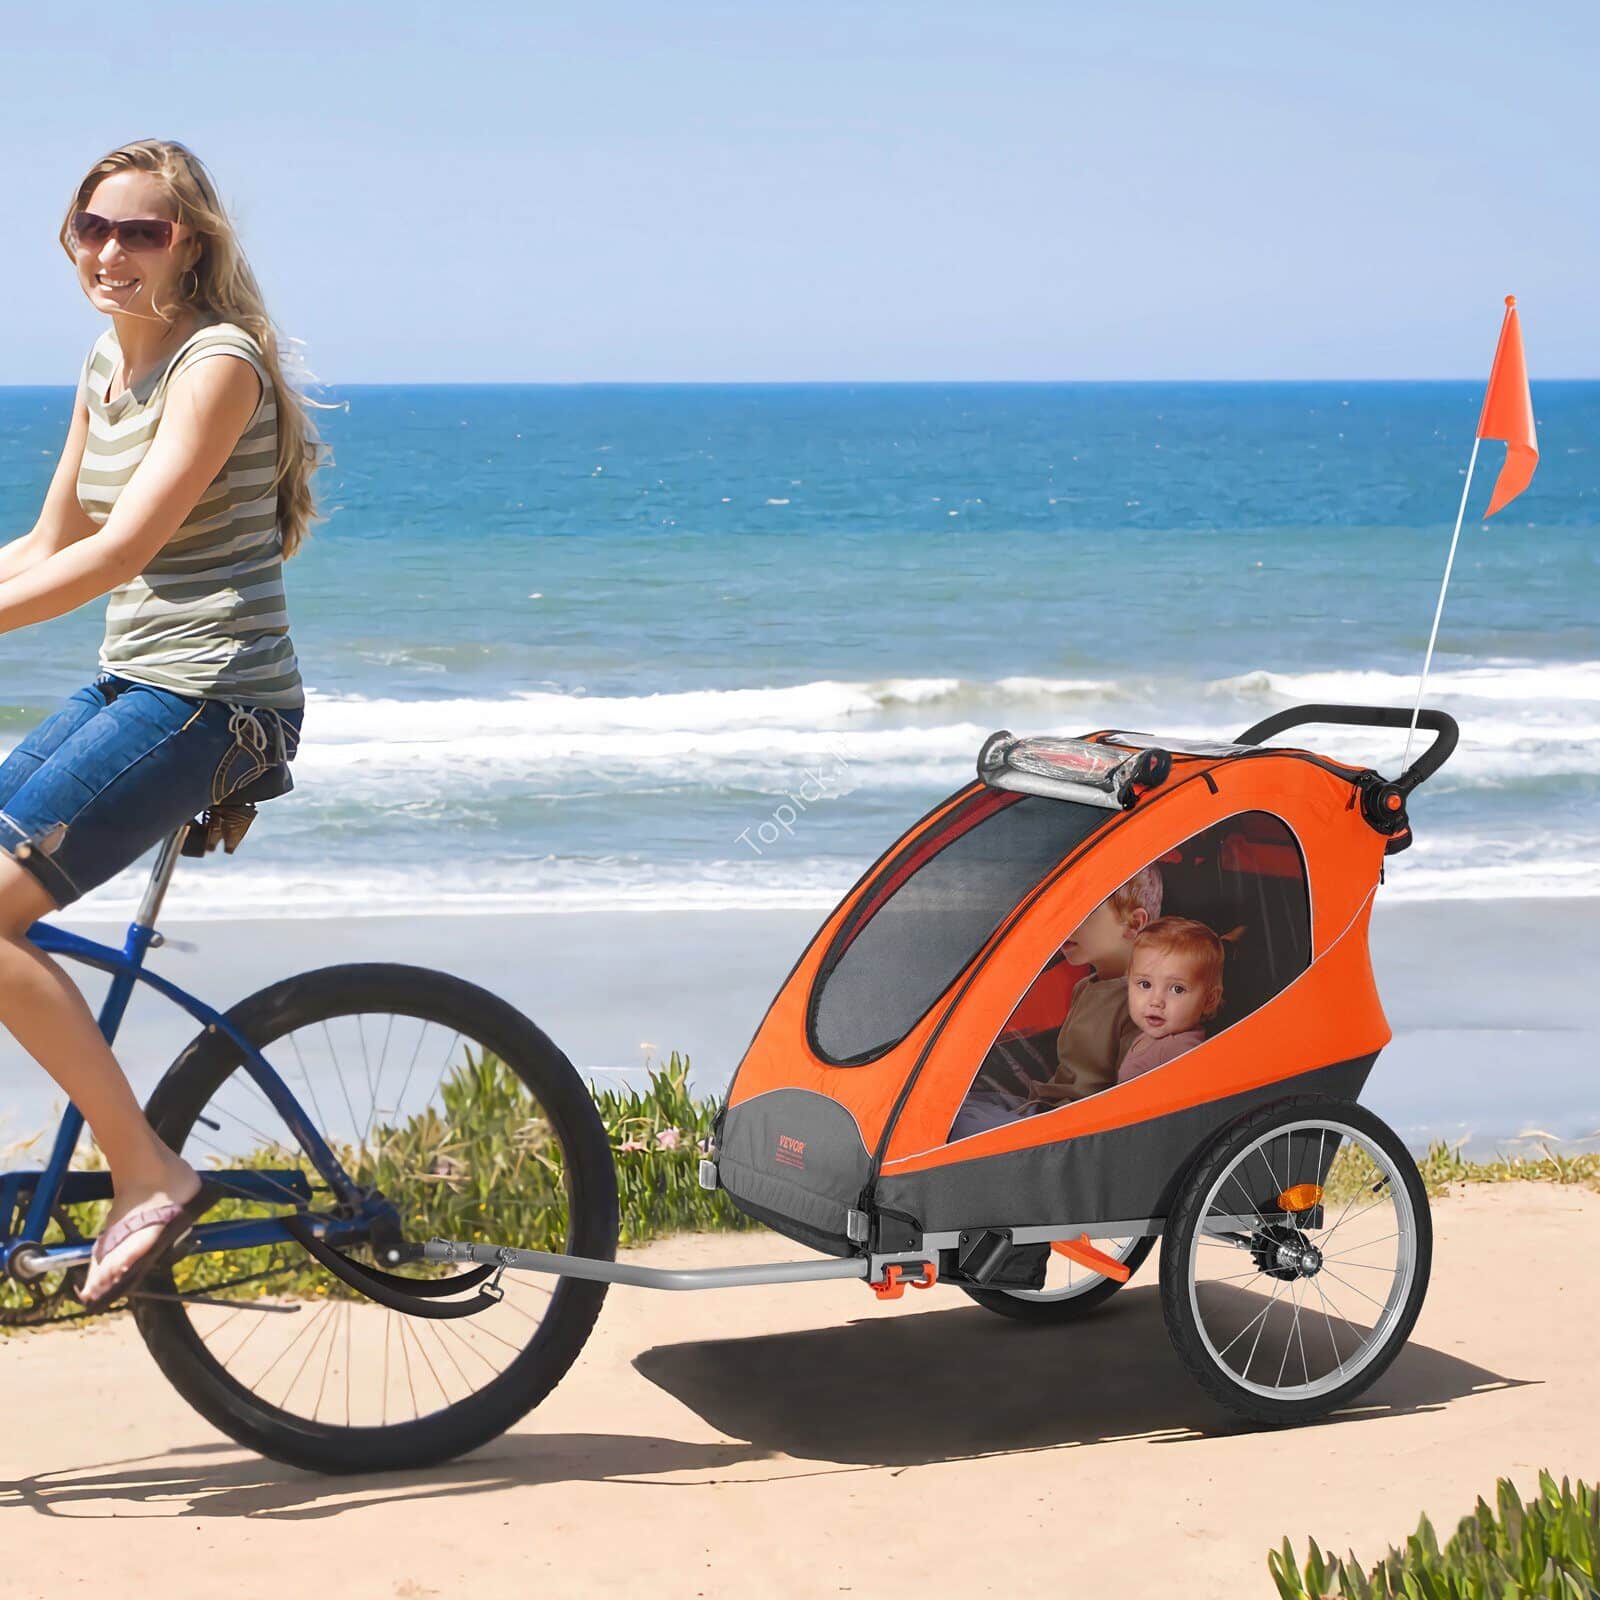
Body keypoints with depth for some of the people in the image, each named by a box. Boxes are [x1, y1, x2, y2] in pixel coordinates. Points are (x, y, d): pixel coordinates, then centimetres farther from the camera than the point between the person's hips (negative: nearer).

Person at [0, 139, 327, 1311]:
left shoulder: (217, 362, -13)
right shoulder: (108, 365, 13)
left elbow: (117, 552, -23)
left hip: (213, 698, -9)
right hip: (130, 686, 9)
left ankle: (150, 1174, -11)